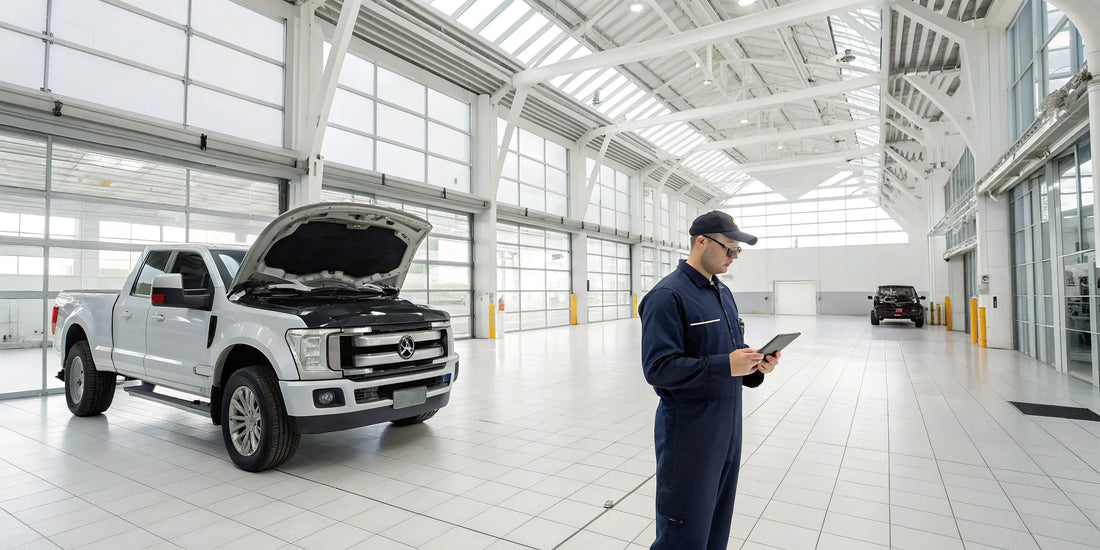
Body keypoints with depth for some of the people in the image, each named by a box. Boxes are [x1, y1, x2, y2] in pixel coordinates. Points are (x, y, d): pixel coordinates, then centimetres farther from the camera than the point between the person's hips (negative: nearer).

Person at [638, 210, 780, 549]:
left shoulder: (724, 293, 11)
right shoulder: (668, 295, -16)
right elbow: (658, 368, -22)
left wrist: (755, 366, -4)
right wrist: (725, 366, -25)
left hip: (728, 427, 8)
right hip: (688, 431, -8)